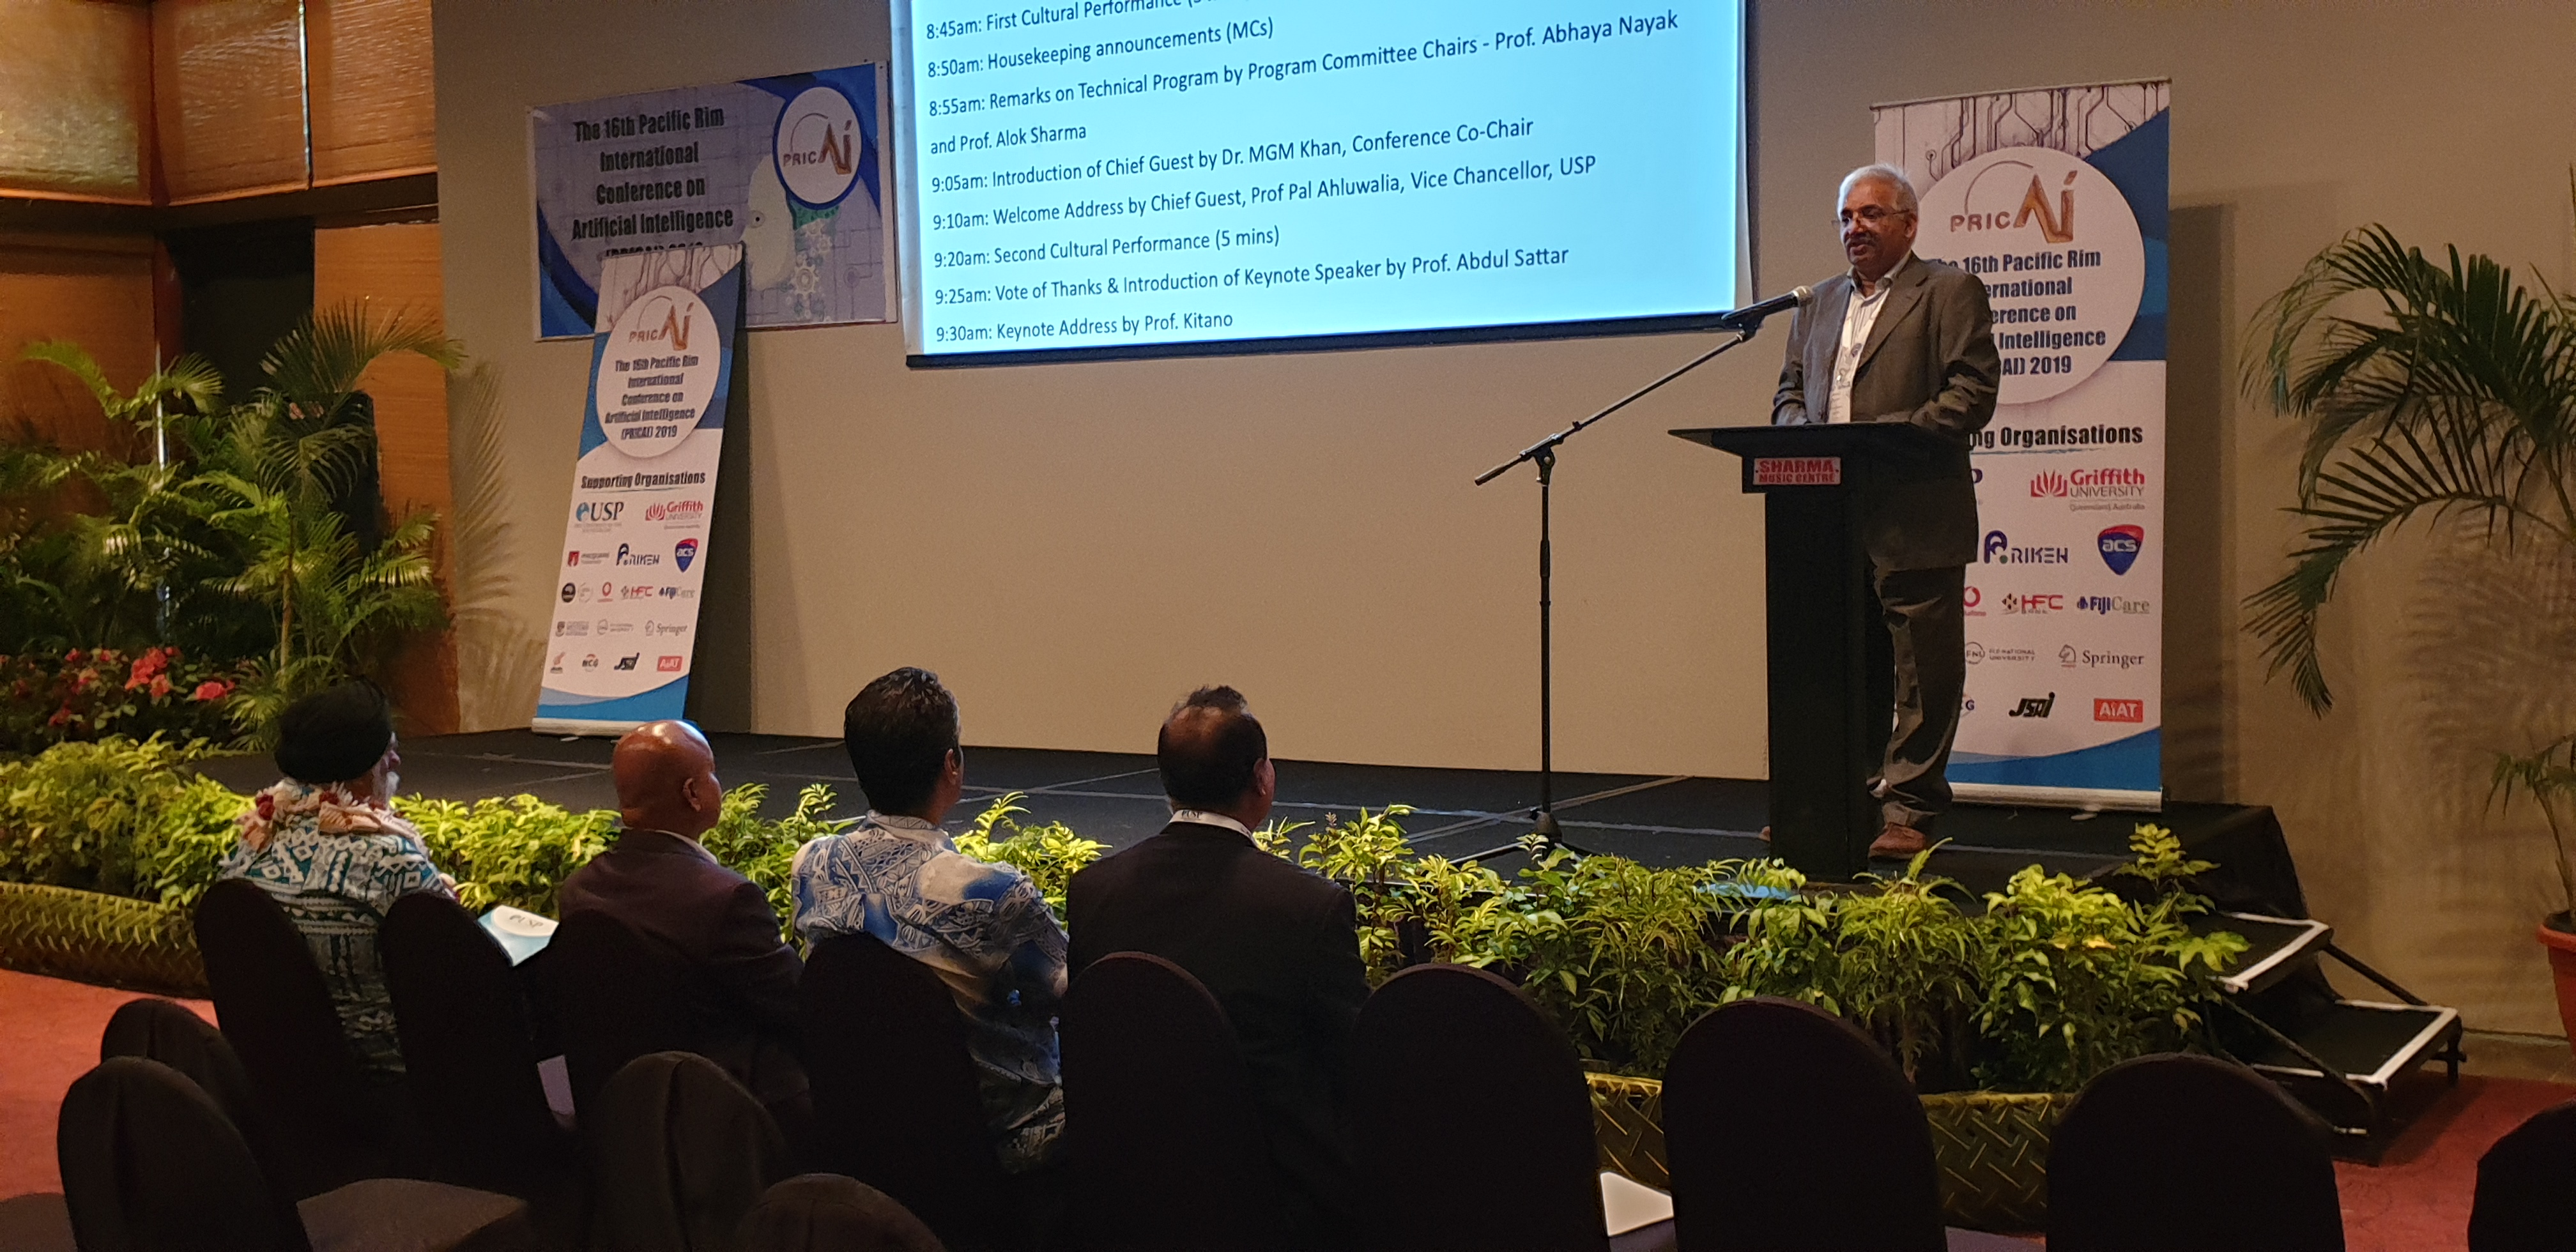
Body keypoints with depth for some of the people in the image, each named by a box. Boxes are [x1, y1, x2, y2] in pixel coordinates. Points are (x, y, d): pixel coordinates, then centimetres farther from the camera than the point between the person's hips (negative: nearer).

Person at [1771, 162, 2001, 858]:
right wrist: (1802, 431, 0)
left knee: (1921, 673, -2)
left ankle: (1908, 812, 4)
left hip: (1915, 524, -5)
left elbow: (1973, 391, -8)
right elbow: (1788, 393, 23)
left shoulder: (1949, 291, 2)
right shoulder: (1818, 303, 21)